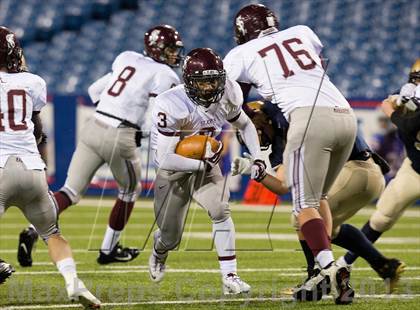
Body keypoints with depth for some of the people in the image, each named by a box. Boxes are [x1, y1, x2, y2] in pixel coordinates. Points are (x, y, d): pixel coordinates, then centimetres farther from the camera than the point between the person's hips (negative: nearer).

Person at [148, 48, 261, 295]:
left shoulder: (227, 97, -15)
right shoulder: (172, 106, -33)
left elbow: (245, 125, 7)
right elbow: (164, 158, -32)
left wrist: (257, 158, -5)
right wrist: (204, 164, -34)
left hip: (205, 165, 3)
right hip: (174, 170, -3)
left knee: (220, 210, -25)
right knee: (171, 239, 9)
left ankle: (230, 277, -19)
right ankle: (159, 251, 49)